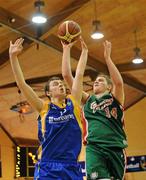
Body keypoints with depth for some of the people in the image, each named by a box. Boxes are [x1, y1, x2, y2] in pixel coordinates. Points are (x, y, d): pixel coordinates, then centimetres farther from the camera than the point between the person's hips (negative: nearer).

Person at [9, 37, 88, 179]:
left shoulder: (73, 103, 10)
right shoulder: (44, 107, 5)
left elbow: (79, 75, 12)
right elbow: (21, 84, -1)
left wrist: (84, 51, 14)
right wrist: (13, 56, -6)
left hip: (72, 167, 3)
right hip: (47, 168, -2)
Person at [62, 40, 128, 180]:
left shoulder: (115, 98, 12)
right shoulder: (87, 99, 18)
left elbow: (119, 82, -13)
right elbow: (67, 76, 13)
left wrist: (107, 57, -12)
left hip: (115, 148, 0)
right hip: (94, 148, 0)